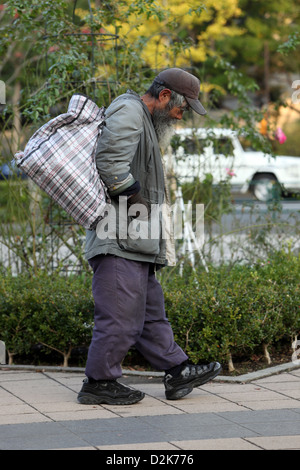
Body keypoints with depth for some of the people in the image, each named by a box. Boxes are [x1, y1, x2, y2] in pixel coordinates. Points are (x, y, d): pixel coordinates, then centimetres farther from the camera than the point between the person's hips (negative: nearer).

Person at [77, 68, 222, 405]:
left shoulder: (147, 123, 25)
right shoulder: (128, 111, -9)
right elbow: (110, 163, -23)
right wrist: (136, 199, -15)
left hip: (136, 242, 11)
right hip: (119, 239, -11)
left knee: (151, 311, 13)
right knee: (121, 315, -8)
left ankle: (177, 372, 18)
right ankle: (98, 382, -1)